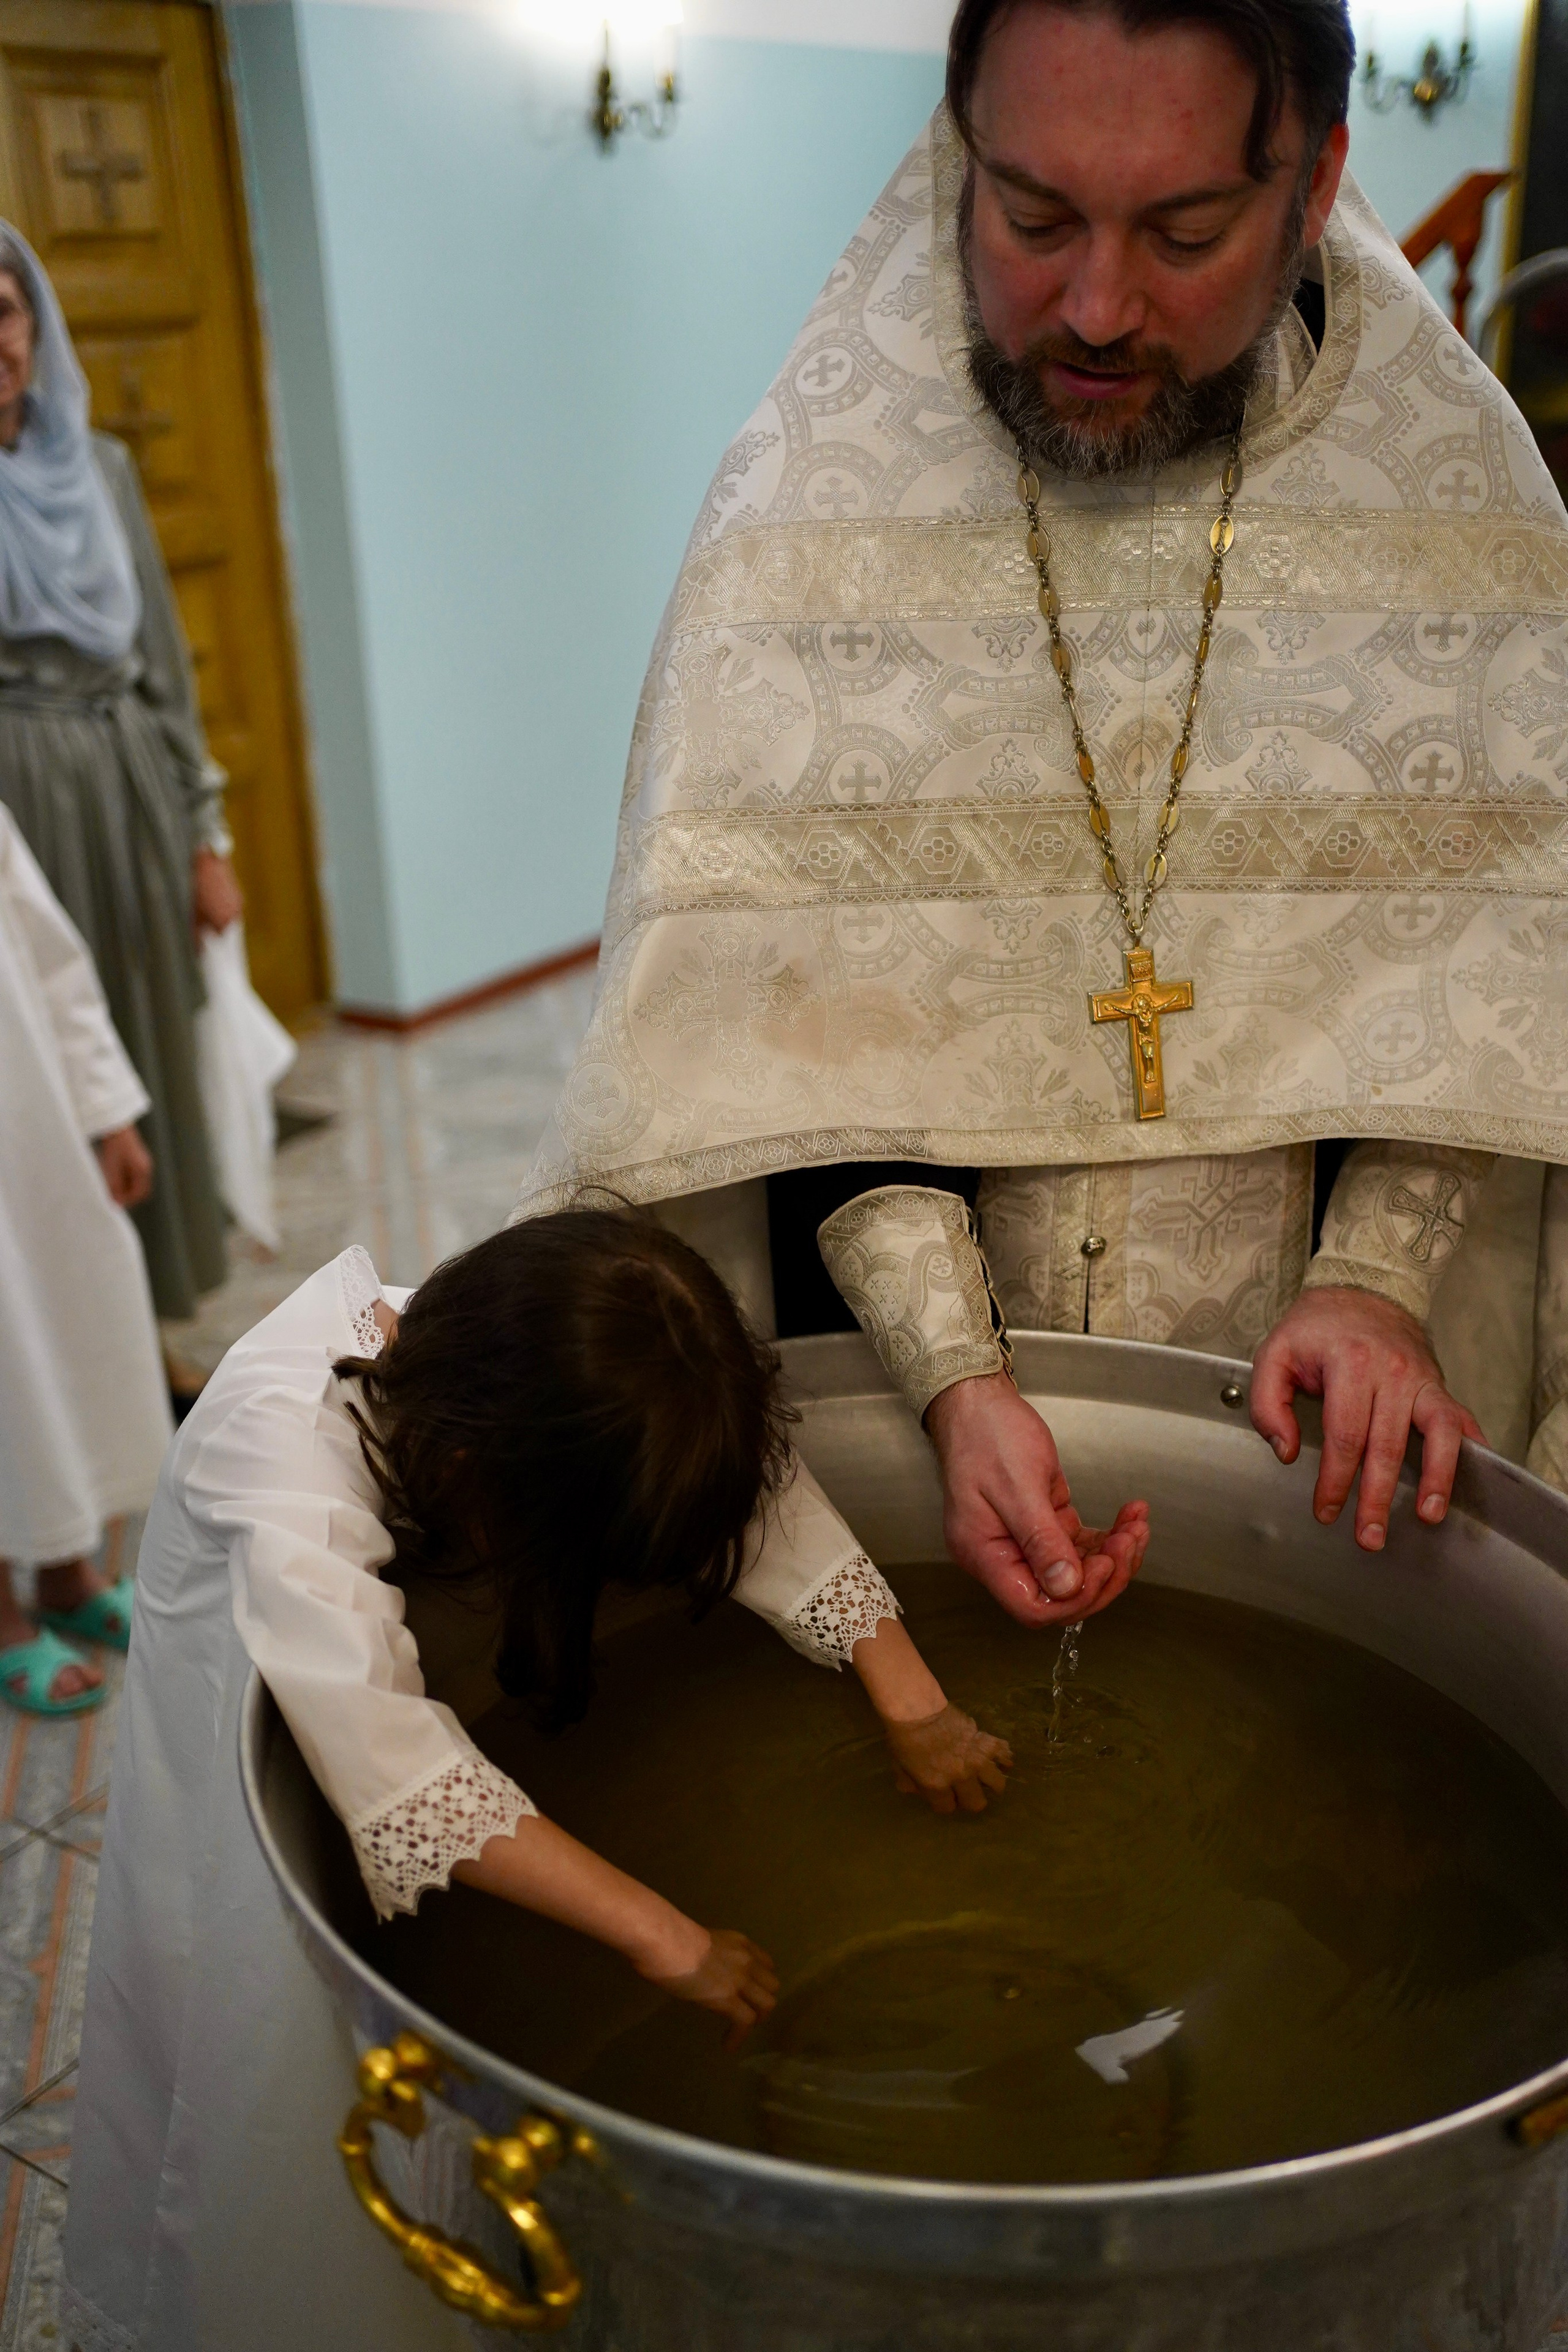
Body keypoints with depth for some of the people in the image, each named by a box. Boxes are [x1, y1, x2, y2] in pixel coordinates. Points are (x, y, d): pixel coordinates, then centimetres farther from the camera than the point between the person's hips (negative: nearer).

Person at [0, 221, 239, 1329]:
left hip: (130, 799, 5)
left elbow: (164, 658, 11)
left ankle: (147, 1331, 28)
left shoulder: (99, 465, 8)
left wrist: (206, 835, 8)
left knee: (152, 1067, 11)